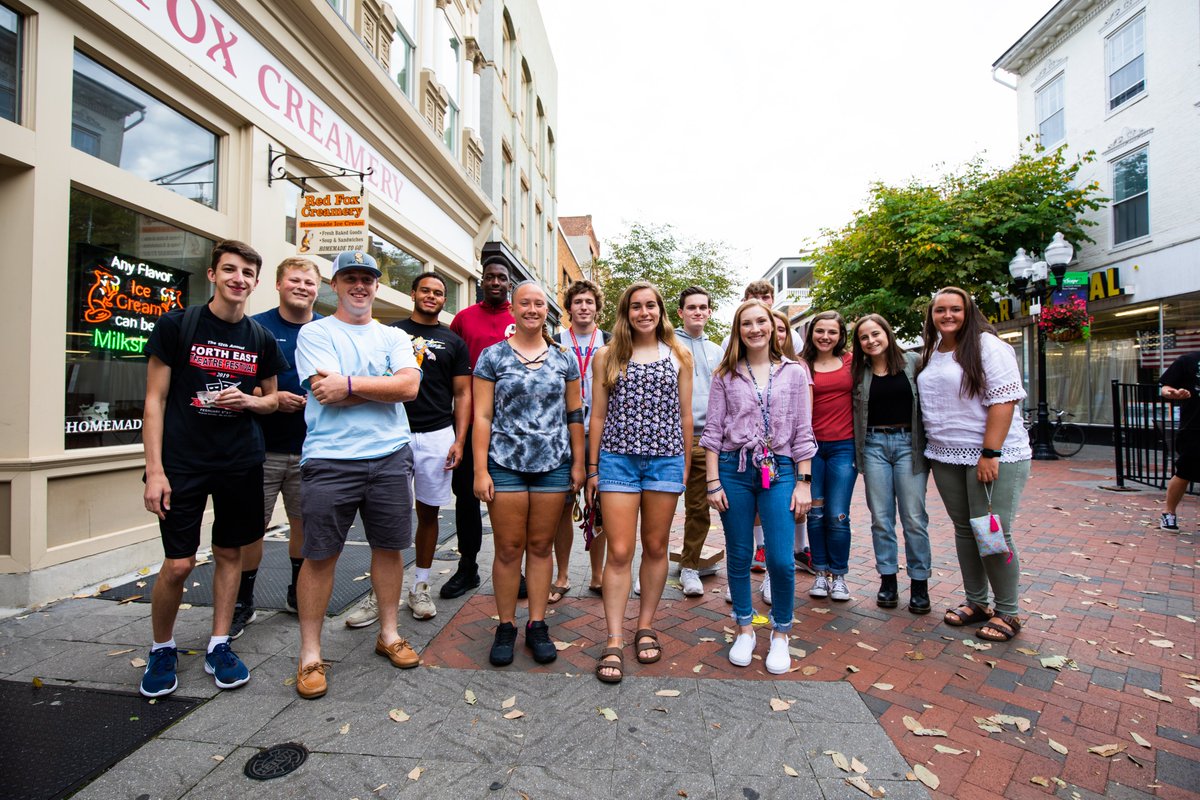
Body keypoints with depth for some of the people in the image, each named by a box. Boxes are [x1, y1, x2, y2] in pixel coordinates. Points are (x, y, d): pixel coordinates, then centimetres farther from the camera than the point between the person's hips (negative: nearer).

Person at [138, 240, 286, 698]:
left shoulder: (261, 339, 7)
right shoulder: (176, 325, -2)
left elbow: (271, 398, 17)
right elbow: (155, 400, -4)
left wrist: (249, 401, -8)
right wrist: (154, 469, -10)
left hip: (242, 462, 3)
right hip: (183, 462, -3)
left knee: (229, 552, 10)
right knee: (178, 563, -2)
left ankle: (218, 647, 25)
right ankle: (161, 650, 24)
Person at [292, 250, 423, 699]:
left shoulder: (394, 337, 12)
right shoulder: (315, 333, 3)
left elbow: (409, 386, -7)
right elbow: (328, 393, -12)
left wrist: (350, 383, -11)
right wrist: (384, 386, -6)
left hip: (390, 457, 3)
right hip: (330, 460, -2)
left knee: (389, 547, 12)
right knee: (319, 556, 4)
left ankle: (389, 634, 30)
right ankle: (310, 655, 21)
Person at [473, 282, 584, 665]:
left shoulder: (563, 358, 8)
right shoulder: (492, 356, 2)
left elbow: (575, 414, 10)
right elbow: (482, 416, -1)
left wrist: (578, 463, 5)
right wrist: (480, 470, -7)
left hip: (553, 465, 2)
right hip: (505, 465, -1)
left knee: (541, 546, 9)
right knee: (508, 549, 5)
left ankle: (537, 626, 22)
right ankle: (505, 627, 21)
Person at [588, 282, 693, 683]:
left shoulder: (679, 356, 7)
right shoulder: (607, 356, 5)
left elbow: (684, 414, 8)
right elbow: (598, 415, 5)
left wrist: (685, 466, 7)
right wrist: (593, 468, 3)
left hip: (665, 458, 1)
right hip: (618, 458, -1)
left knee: (655, 547, 11)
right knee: (619, 552, -2)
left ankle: (645, 627, 28)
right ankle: (614, 642, 9)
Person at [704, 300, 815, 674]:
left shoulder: (794, 372, 6)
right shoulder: (726, 375, 5)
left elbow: (803, 432, 5)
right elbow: (712, 430, 3)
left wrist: (803, 482, 0)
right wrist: (713, 482, -3)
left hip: (779, 470, 0)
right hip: (734, 469, 1)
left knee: (781, 560, -4)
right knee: (739, 557, 9)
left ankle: (780, 635, 21)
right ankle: (744, 629, 29)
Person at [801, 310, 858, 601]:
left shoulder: (850, 361, 6)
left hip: (844, 446, 0)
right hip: (812, 446, 0)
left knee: (838, 515, -1)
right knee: (815, 513, 5)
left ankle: (839, 574, 19)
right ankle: (821, 572, 23)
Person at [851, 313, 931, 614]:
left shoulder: (913, 362, 1)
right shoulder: (858, 371, 6)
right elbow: (854, 411, 7)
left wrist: (928, 443, -6)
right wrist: (857, 451, -1)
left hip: (909, 443, -1)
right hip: (873, 445, 2)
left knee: (914, 518, 1)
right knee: (881, 518, 7)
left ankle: (919, 583, 17)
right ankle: (887, 580, 20)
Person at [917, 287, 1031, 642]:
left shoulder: (987, 346, -8)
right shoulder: (932, 353, 13)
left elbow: (1003, 400, -15)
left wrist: (990, 453, -20)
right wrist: (931, 446, 13)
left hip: (994, 456, -6)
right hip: (946, 457, 6)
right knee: (964, 529, 12)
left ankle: (1007, 612, 15)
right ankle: (975, 601, 26)